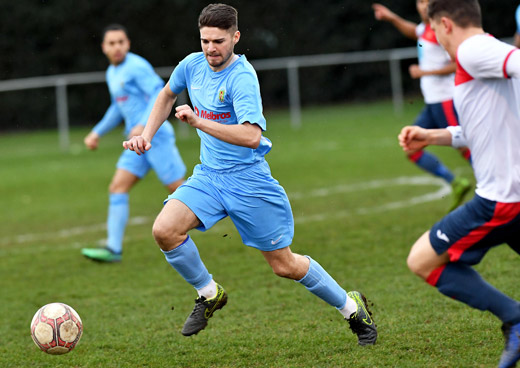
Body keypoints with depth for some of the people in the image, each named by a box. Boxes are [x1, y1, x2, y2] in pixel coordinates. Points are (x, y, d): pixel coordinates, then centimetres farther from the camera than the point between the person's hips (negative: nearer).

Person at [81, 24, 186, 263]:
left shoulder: (136, 66, -11)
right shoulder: (112, 73, 17)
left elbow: (159, 94, -20)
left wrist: (144, 125, -31)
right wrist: (97, 132, 24)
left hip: (156, 136, -8)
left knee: (178, 188, -5)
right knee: (117, 188, -3)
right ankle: (113, 249, -8)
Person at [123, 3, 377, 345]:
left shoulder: (242, 78, -21)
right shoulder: (193, 65, 1)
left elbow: (252, 136, -34)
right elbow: (167, 95, 24)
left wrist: (198, 121, -37)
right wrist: (147, 134, 14)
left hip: (248, 178, -6)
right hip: (208, 174, 6)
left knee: (285, 265, 0)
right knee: (165, 230, -19)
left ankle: (352, 307, 22)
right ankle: (209, 294, 6)